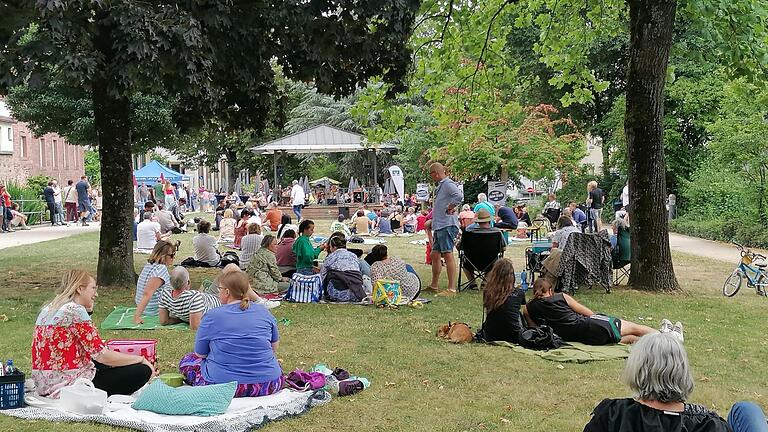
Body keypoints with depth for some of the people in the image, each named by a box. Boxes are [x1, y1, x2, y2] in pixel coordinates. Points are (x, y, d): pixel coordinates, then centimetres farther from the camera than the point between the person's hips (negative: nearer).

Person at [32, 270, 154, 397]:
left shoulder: (48, 309, 13)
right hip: (69, 384, -10)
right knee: (142, 371, -8)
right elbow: (103, 356, -17)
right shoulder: (75, 310, -15)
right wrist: (141, 359, -4)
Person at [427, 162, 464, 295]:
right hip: (439, 226, 11)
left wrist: (450, 208, -19)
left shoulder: (448, 184, -13)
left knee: (448, 255, -11)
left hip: (447, 225, -11)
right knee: (435, 255, 16)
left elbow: (459, 196, -31)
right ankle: (433, 285, 26)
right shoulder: (440, 186, 19)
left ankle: (452, 288, -10)